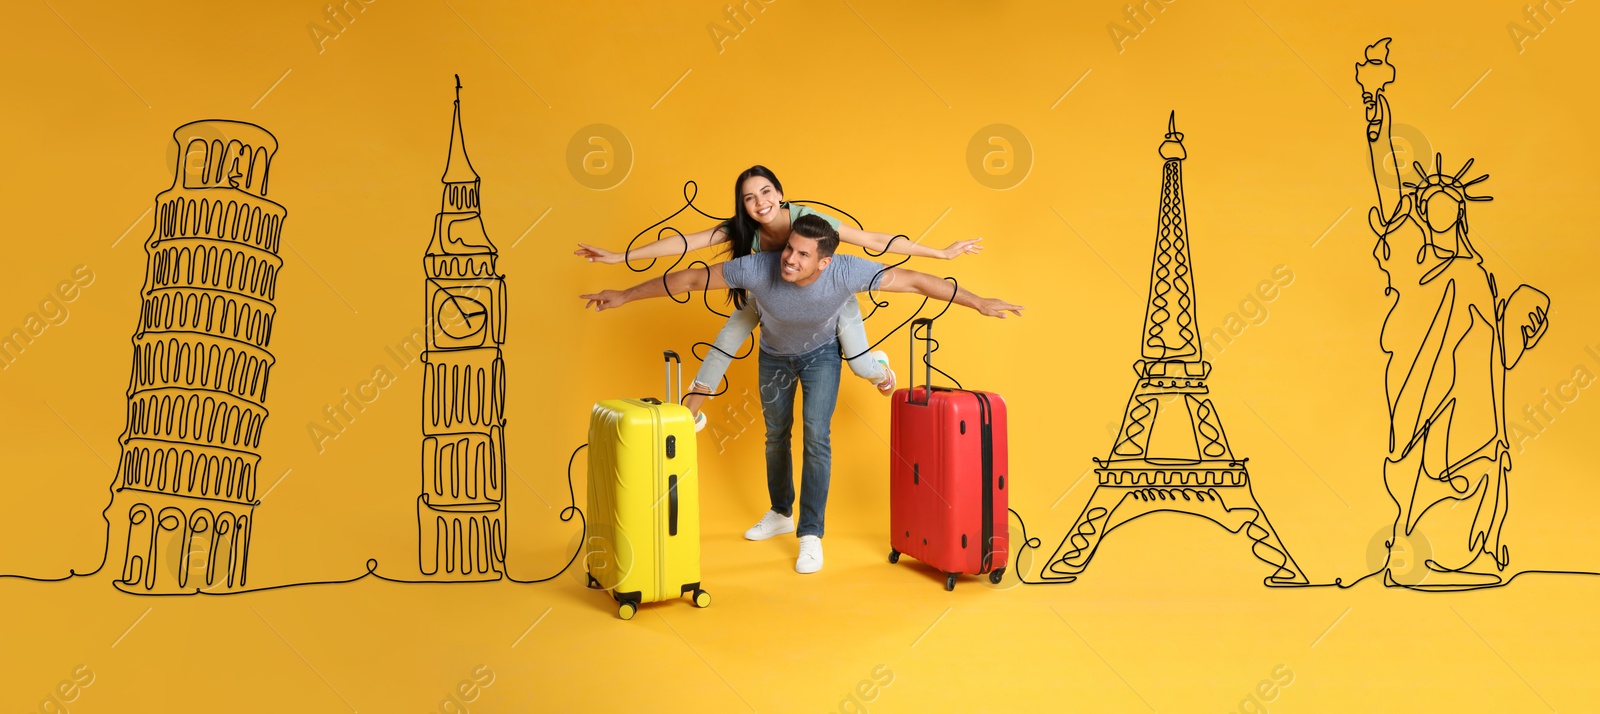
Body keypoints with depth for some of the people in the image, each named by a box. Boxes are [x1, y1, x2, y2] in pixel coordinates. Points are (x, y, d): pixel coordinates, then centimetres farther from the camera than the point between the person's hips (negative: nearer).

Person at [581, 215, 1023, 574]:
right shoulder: (758, 268, -38)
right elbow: (691, 279, -28)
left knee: (816, 435, -15)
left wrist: (978, 302, -26)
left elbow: (911, 280, -29)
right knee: (776, 434, 15)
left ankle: (811, 534, -5)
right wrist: (625, 297, -24)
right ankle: (781, 515, 37)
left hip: (820, 353, -2)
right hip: (774, 354, 2)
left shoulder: (846, 273, -38)